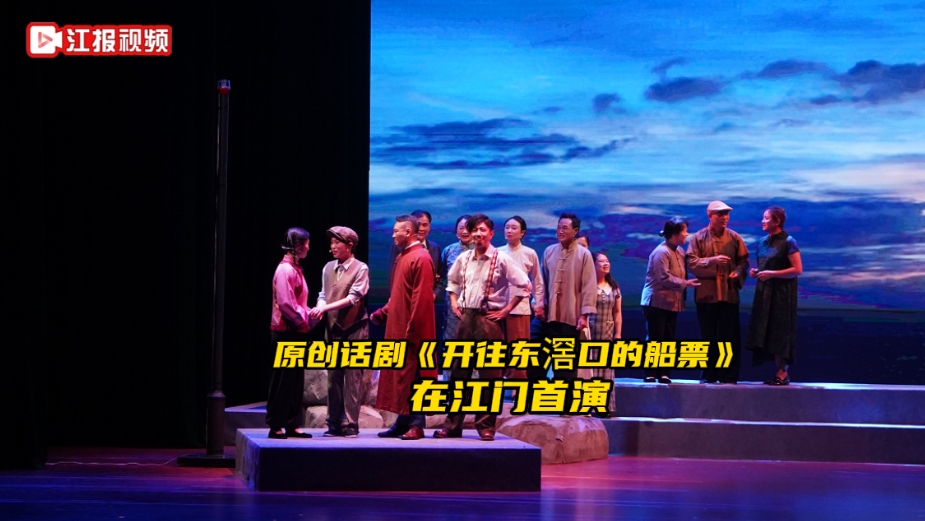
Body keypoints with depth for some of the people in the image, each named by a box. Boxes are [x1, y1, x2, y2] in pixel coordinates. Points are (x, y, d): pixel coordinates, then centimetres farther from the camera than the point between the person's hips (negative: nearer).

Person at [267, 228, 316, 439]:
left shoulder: (295, 269, 15)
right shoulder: (285, 270, -15)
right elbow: (286, 303, -20)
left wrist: (308, 315, 5)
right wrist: (303, 320, -12)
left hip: (296, 331, 10)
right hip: (286, 331, -10)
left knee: (295, 379, 10)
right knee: (283, 379, -5)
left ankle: (291, 425, 14)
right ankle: (276, 425, -1)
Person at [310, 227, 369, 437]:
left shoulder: (360, 269, -5)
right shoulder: (328, 268, 11)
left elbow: (353, 298, -13)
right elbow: (323, 294, 14)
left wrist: (326, 308, -19)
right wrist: (320, 308, -8)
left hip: (354, 329, -5)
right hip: (332, 328, 5)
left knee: (353, 377, -5)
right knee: (333, 377, 6)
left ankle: (350, 424, -4)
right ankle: (334, 423, 10)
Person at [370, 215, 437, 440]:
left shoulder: (421, 259, -13)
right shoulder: (401, 258, 16)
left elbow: (422, 298, -18)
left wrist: (412, 330, -20)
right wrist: (382, 313, 10)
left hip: (411, 330, -9)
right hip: (396, 327, 9)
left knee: (412, 377, -6)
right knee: (398, 377, 10)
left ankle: (416, 425, -3)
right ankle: (403, 422, 14)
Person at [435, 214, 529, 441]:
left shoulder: (501, 259, -7)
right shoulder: (464, 259, 8)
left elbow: (524, 285, -8)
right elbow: (452, 280, 26)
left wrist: (506, 310, -8)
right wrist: (454, 303, 13)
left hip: (489, 319, -5)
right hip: (466, 317, 5)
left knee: (489, 374, -3)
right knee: (459, 371, 6)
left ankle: (486, 426, 3)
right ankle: (453, 424, 12)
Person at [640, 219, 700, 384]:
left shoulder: (679, 251, 11)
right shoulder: (661, 252, -16)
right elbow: (665, 278, -21)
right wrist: (685, 283, -22)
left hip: (672, 303, 8)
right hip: (657, 302, -8)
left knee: (668, 339, 6)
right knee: (654, 339, -5)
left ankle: (664, 374, 9)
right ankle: (650, 374, -2)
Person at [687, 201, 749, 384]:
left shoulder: (734, 238, 7)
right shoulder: (698, 238, 2)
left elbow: (743, 261, 8)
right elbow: (692, 263, -6)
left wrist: (738, 272, -13)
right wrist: (713, 261, -19)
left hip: (729, 293, 1)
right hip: (706, 293, -1)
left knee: (730, 336, 0)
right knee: (708, 336, 4)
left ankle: (729, 375, 5)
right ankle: (708, 375, 11)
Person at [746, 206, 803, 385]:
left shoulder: (788, 242, -10)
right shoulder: (763, 242, 12)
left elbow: (797, 270, -14)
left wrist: (772, 274, -18)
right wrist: (756, 271, 2)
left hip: (782, 294, -7)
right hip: (765, 292, 7)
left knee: (780, 332, -7)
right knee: (766, 331, 3)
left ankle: (783, 373, -2)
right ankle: (780, 371, 7)